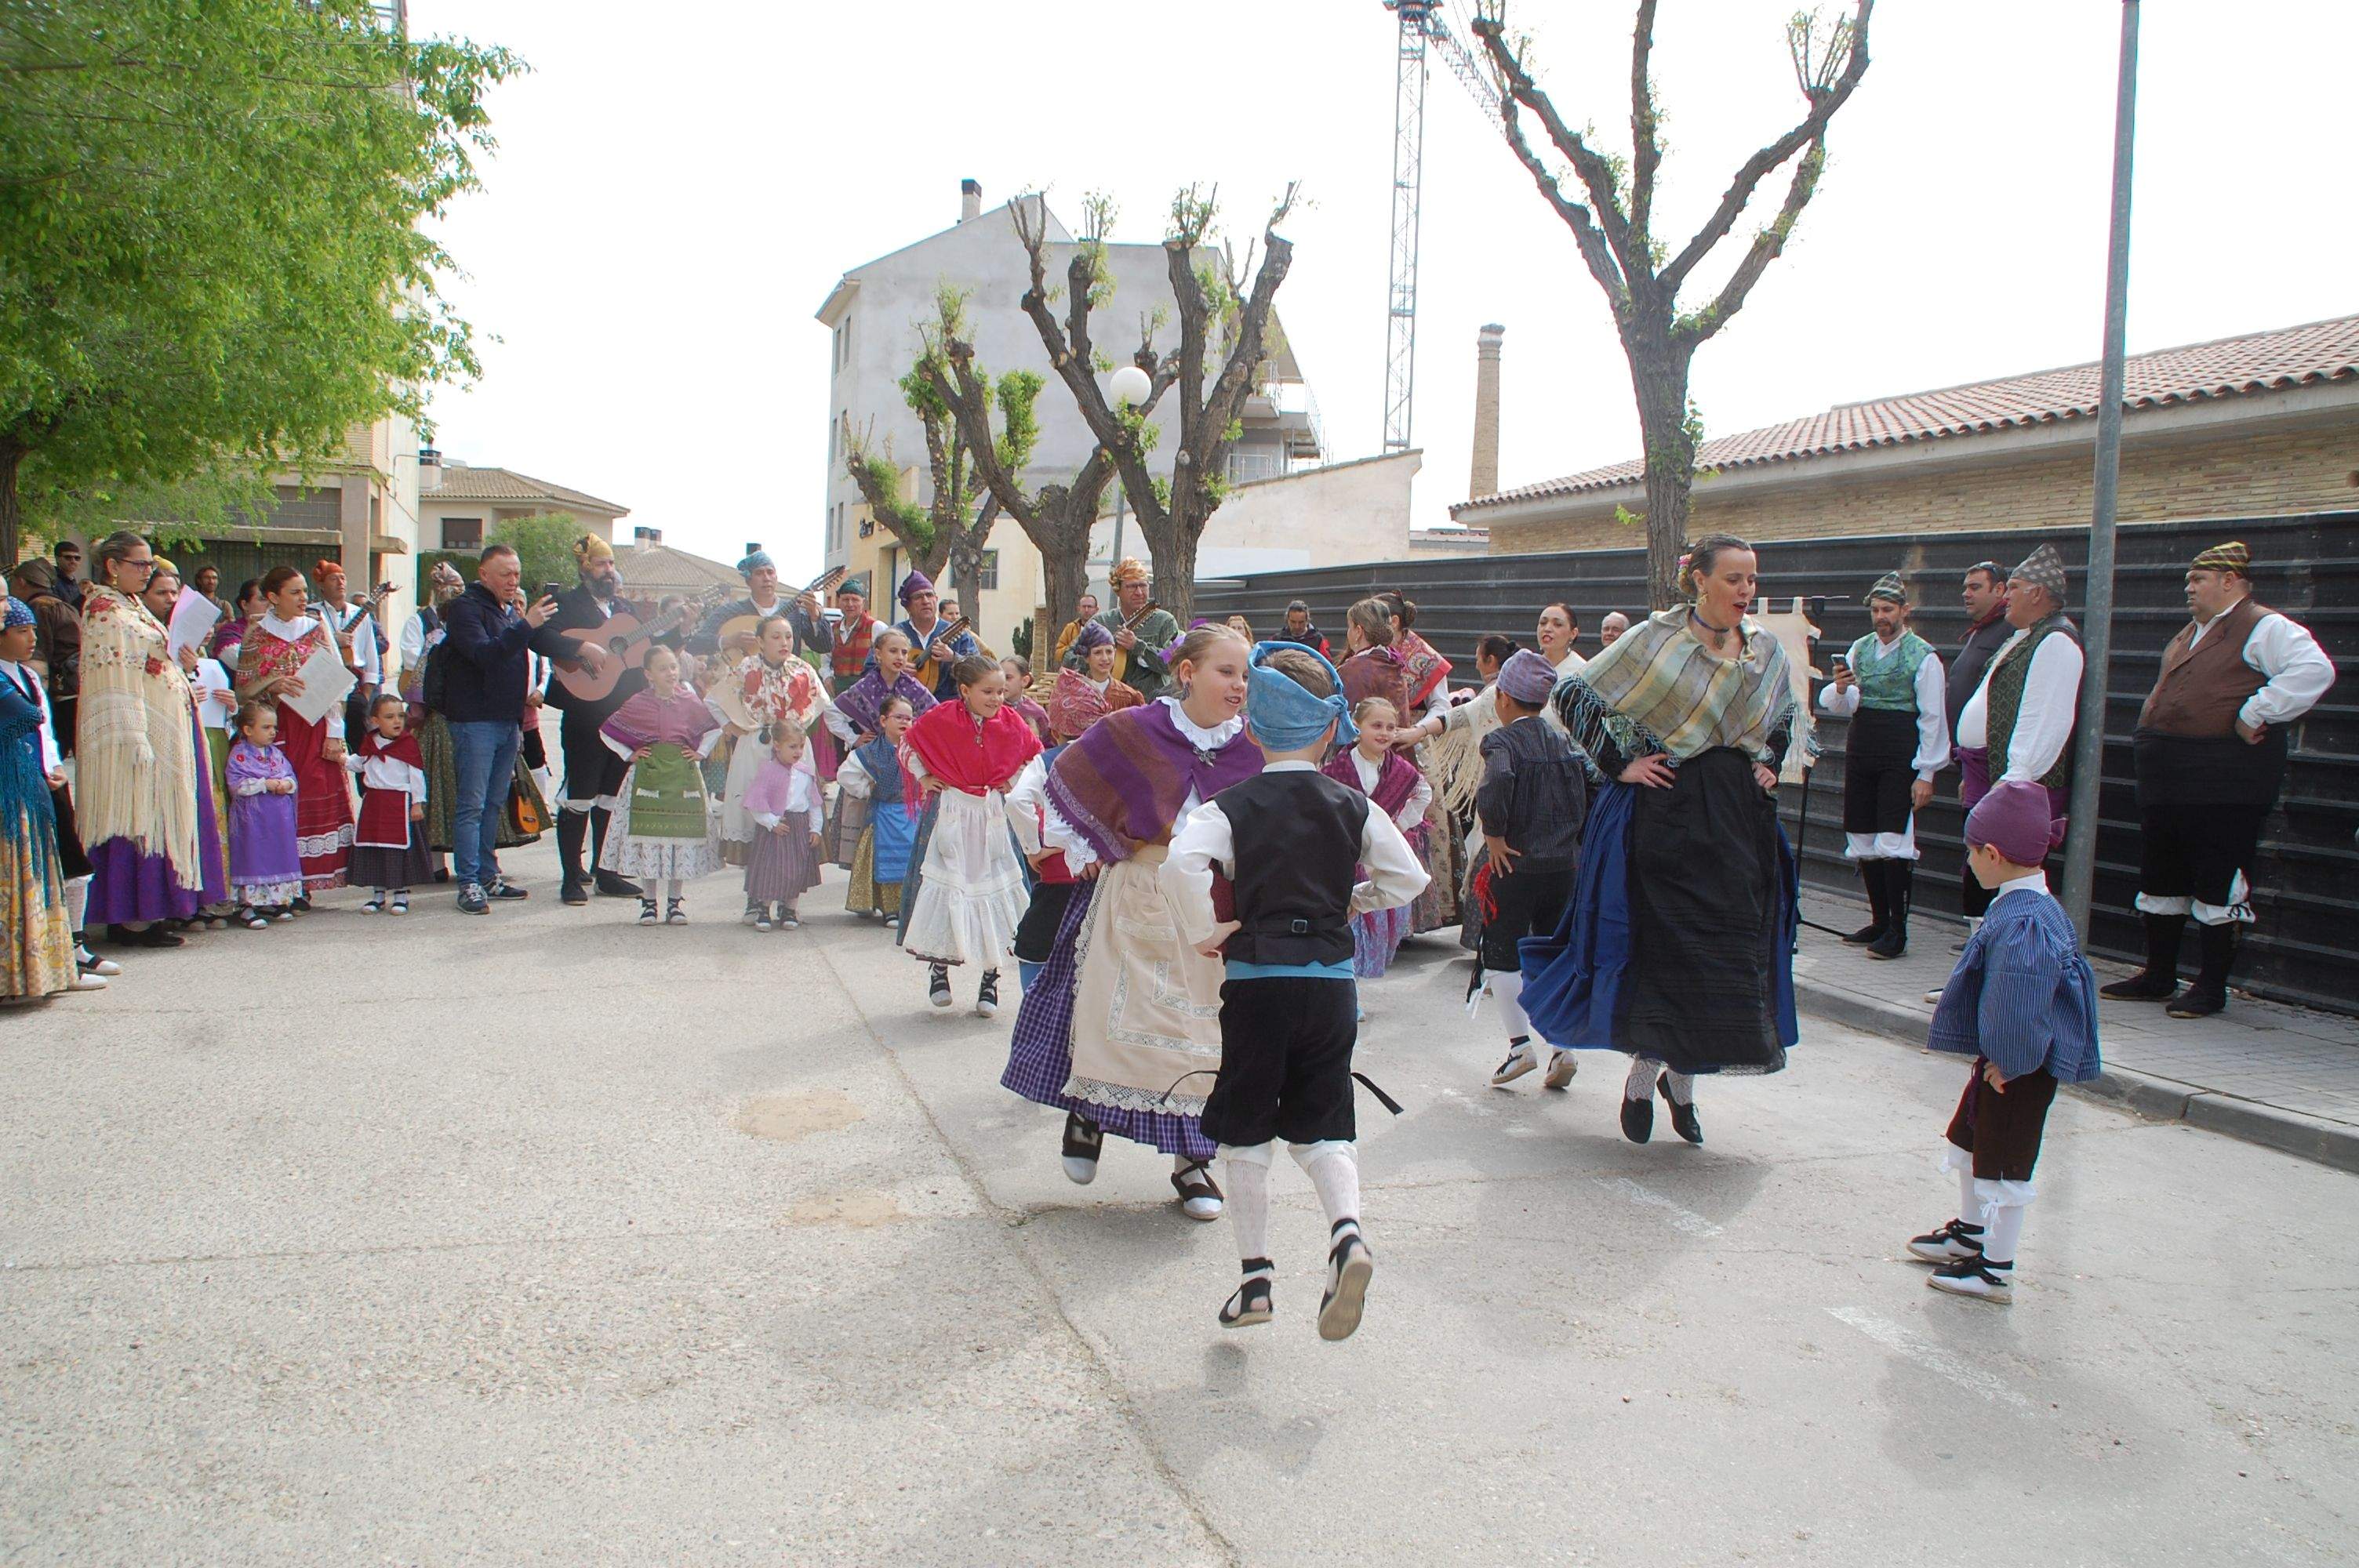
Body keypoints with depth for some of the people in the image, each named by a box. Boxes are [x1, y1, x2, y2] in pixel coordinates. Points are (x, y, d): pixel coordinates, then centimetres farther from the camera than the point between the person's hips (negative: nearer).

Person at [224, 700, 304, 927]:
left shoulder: (276, 753, 12)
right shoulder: (239, 755, -7)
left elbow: (291, 774, 12)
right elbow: (237, 785, -15)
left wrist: (287, 784, -10)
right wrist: (265, 784, -19)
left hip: (280, 816, 6)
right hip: (252, 817, -6)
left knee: (279, 856, 10)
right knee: (253, 858, -4)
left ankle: (272, 902, 22)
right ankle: (247, 908, 1)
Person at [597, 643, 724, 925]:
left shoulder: (690, 701, 4)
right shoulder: (638, 703, 0)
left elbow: (714, 728, 18)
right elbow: (607, 730, 8)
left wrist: (701, 753, 8)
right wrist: (629, 755, 3)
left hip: (683, 774, 1)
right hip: (648, 774, -1)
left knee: (682, 835, 1)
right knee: (648, 834, -1)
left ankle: (674, 903, 11)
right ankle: (648, 902, 9)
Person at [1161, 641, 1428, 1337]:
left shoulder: (1231, 806, -6)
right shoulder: (1354, 807, 2)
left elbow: (1180, 866, -23)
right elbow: (1407, 878, 3)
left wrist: (1203, 935, -9)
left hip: (1255, 979, -2)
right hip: (1331, 980, 2)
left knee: (1246, 1135, 11)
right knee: (1324, 1125, 12)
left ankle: (1254, 1277, 15)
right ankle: (1346, 1230, -14)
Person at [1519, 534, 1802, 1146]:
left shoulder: (1765, 648, 7)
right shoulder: (1656, 639, -9)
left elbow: (1785, 716, 27)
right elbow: (1571, 694, -8)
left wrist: (1770, 766, 10)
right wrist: (1619, 764, -10)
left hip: (1741, 819, 5)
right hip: (1666, 814, -5)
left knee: (1732, 951, 6)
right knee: (1664, 949, -3)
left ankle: (1681, 1081, 24)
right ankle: (1641, 1079, 16)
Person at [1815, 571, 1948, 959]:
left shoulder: (1923, 655, -3)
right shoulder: (1859, 649, 11)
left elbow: (1933, 719, -4)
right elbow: (1839, 707, 9)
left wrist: (1926, 773, -8)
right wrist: (1840, 689, -14)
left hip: (1900, 757, -6)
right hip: (1861, 749, 6)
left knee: (1893, 841, -9)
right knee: (1862, 841, 8)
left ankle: (1897, 930, -3)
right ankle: (1879, 921, 20)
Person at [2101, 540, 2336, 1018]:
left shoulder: (2264, 628, -8)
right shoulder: (2190, 634, 19)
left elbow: (2314, 670, -24)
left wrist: (2255, 714, -22)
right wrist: (2151, 732, 19)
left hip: (2224, 781, -9)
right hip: (2167, 780, 9)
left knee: (2218, 884, -2)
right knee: (2160, 876, 13)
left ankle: (2211, 987, 7)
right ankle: (2158, 977, 24)